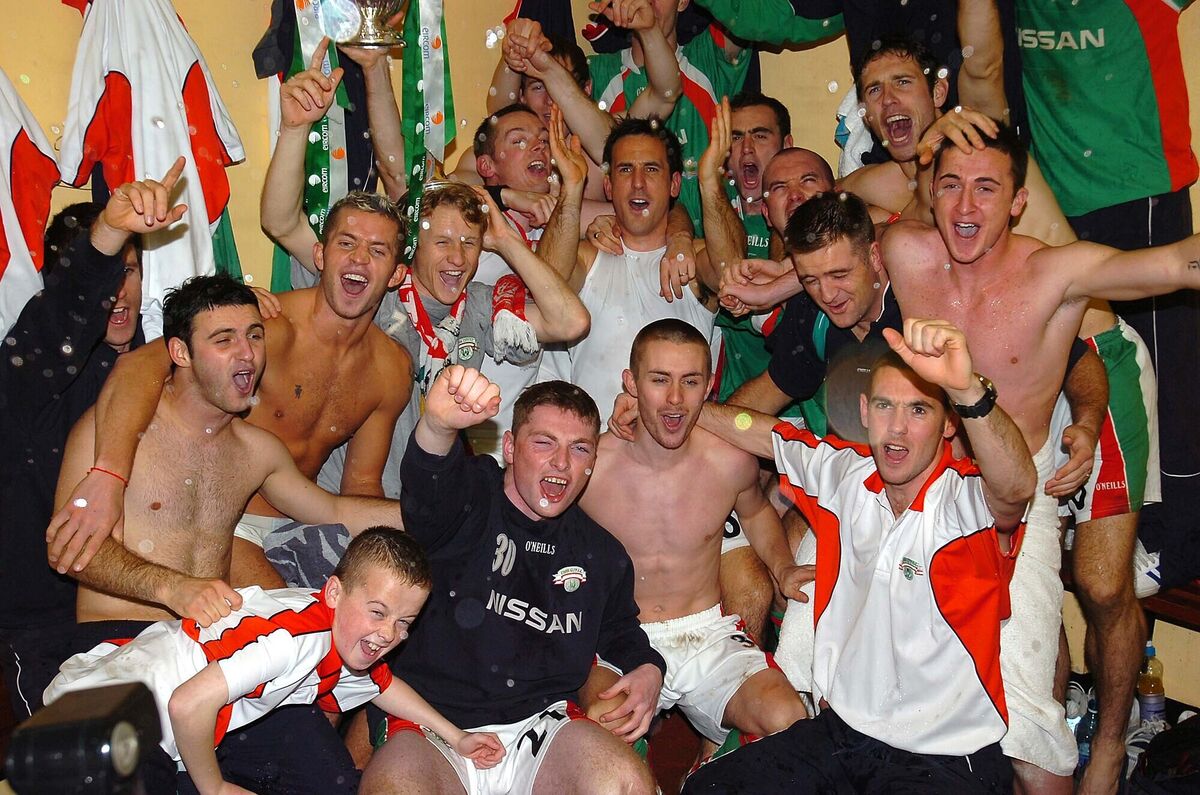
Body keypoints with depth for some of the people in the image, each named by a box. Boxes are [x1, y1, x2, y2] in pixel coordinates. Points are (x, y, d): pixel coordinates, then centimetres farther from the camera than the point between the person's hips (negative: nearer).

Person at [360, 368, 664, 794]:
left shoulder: (601, 553, 14)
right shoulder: (469, 498, -1)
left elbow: (619, 627, 34)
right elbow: (428, 488, -27)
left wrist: (646, 667, 10)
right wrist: (439, 424, -51)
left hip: (541, 725, 3)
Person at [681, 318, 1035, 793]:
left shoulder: (968, 499, -17)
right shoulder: (845, 473, 0)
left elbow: (1017, 487, -41)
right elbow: (752, 430, 15)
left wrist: (967, 388, -57)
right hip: (839, 732, 6)